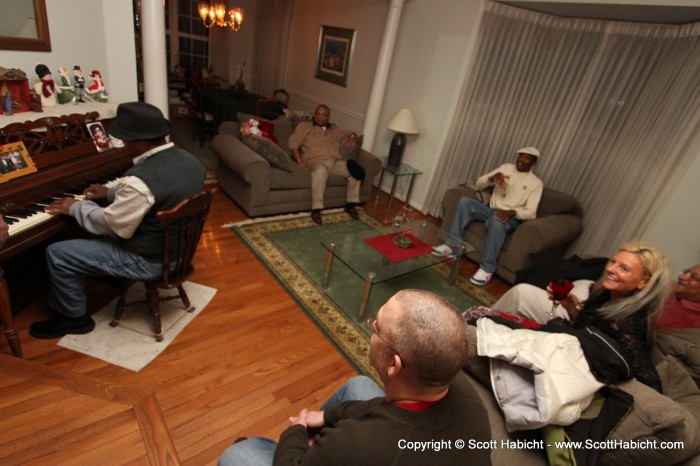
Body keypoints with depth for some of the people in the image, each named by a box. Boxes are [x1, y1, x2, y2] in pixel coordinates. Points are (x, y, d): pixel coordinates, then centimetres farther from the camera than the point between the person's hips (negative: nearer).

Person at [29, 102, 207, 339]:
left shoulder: (140, 179, -30)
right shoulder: (190, 161, -3)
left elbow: (110, 224, -17)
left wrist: (76, 207, 1)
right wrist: (112, 193, 17)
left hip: (150, 260, -9)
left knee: (57, 253, 5)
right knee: (93, 236, 30)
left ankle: (75, 318, 23)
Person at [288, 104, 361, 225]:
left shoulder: (334, 129, 31)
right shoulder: (304, 126, 17)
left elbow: (350, 133, 40)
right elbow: (293, 141, 4)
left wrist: (352, 137, 13)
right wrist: (299, 161, -11)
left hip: (335, 162, 5)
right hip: (316, 161, -4)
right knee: (321, 170, -41)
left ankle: (351, 204, -8)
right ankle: (316, 209, -34)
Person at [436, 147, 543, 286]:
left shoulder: (536, 183, 0)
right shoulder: (506, 167, 13)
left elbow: (531, 213, -11)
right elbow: (479, 184, 10)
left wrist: (512, 212, -31)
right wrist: (492, 178, -12)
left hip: (511, 218, -4)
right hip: (490, 210, 5)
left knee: (497, 221, -41)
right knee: (465, 201, -22)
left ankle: (487, 268, -33)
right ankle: (452, 246, -21)